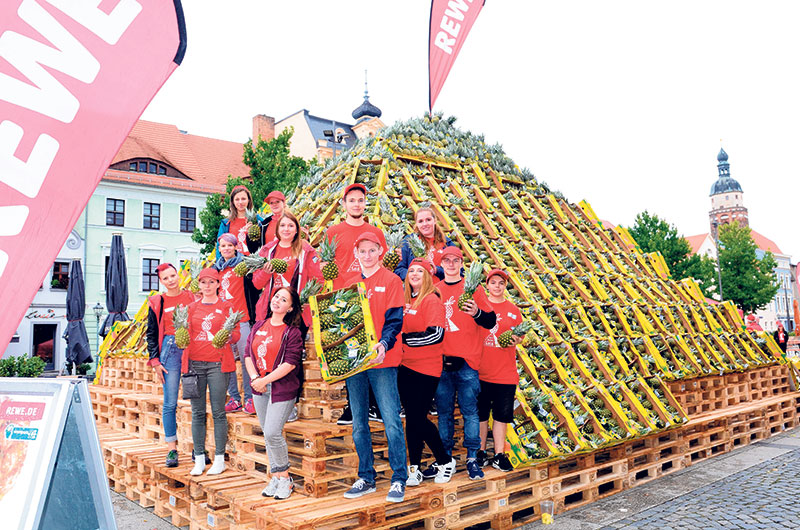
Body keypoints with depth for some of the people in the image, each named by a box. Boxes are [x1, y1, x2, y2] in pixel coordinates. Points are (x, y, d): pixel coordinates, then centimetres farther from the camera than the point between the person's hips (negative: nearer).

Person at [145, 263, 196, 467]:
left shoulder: (192, 298, 8)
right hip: (170, 349, -1)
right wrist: (155, 361, 1)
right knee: (170, 403, -1)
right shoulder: (156, 303, 7)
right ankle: (172, 448, 9)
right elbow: (151, 334, 8)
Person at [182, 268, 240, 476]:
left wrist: (230, 336, -17)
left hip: (217, 363, -3)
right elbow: (186, 333, 16)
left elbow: (236, 334, 4)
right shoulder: (192, 307, 13)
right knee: (197, 412, 6)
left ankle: (219, 459, 8)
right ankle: (199, 459, 15)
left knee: (218, 412, -1)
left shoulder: (226, 307, 6)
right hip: (195, 363, 3)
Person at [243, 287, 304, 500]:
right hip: (259, 387, 6)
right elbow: (248, 354, 10)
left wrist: (265, 380, -13)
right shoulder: (258, 327, 11)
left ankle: (284, 477, 6)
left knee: (272, 433, -11)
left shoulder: (292, 332, -6)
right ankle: (276, 477, 21)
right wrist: (254, 377, -5)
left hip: (282, 388, -6)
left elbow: (290, 363, -13)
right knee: (268, 434, 9)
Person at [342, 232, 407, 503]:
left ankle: (399, 480, 6)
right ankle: (366, 478, 22)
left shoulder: (391, 280, 0)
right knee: (359, 425, 10)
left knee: (391, 422, -5)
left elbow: (394, 320, -7)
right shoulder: (351, 284, 15)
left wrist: (384, 344, -24)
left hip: (382, 361, -5)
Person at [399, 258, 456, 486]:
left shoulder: (431, 300, -9)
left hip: (426, 368, -6)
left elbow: (436, 334, -18)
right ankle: (414, 469, 17)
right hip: (405, 366, 6)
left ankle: (446, 462, 17)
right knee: (412, 419, 8)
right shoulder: (405, 300, 13)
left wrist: (406, 338, -14)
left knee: (418, 419, -2)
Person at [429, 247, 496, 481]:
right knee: (444, 411, 8)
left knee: (470, 410, -1)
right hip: (441, 360, 3)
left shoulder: (473, 287, 4)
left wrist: (477, 313, -18)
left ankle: (472, 458, 8)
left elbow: (491, 322, 1)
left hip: (467, 361, -2)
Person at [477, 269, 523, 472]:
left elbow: (519, 337, 9)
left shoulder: (513, 310, 7)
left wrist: (517, 340, -11)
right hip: (480, 370, -1)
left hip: (505, 372, 1)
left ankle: (499, 455, 17)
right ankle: (480, 452, 21)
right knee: (480, 412, 8)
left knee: (502, 414, 6)